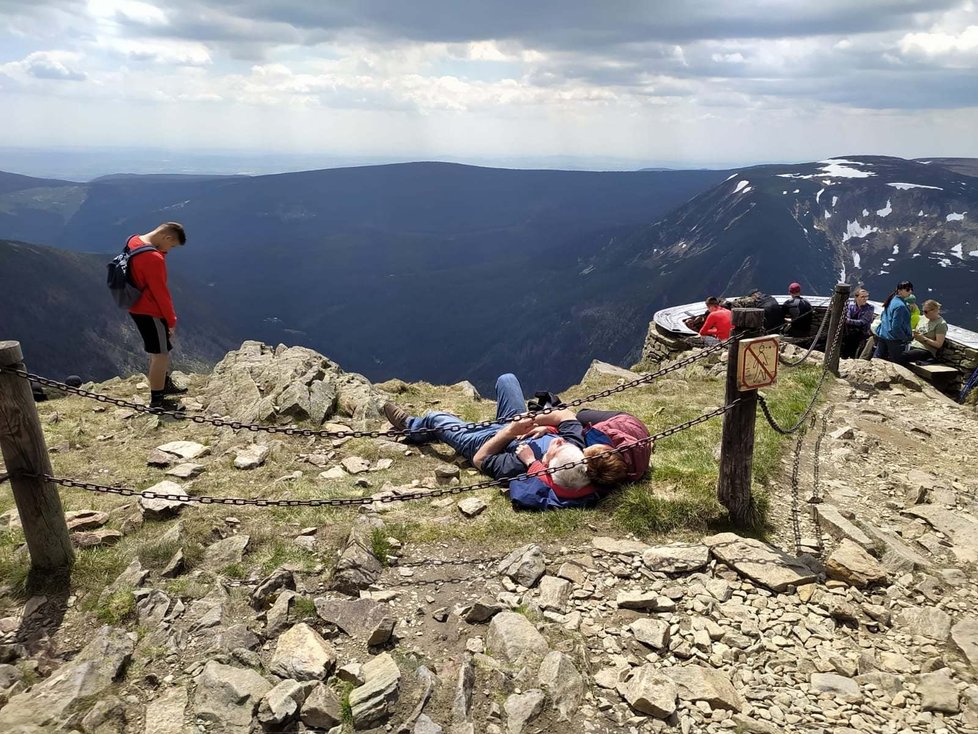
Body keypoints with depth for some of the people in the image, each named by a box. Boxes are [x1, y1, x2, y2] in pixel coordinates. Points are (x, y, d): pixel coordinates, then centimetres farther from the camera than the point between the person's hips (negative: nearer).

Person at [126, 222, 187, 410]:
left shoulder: (134, 241, 1)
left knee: (161, 350, 24)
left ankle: (165, 384, 38)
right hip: (150, 312, -10)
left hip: (138, 308, 10)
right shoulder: (153, 259, -29)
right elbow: (160, 293, -22)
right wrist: (171, 320, -12)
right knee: (161, 355, 2)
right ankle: (156, 400, 11)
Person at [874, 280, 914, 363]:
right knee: (896, 363, 3)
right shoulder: (900, 306, -20)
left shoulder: (892, 300, 7)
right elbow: (896, 327, -21)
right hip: (893, 339, -9)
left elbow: (883, 318, 18)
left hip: (882, 335, 9)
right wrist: (907, 338, -10)